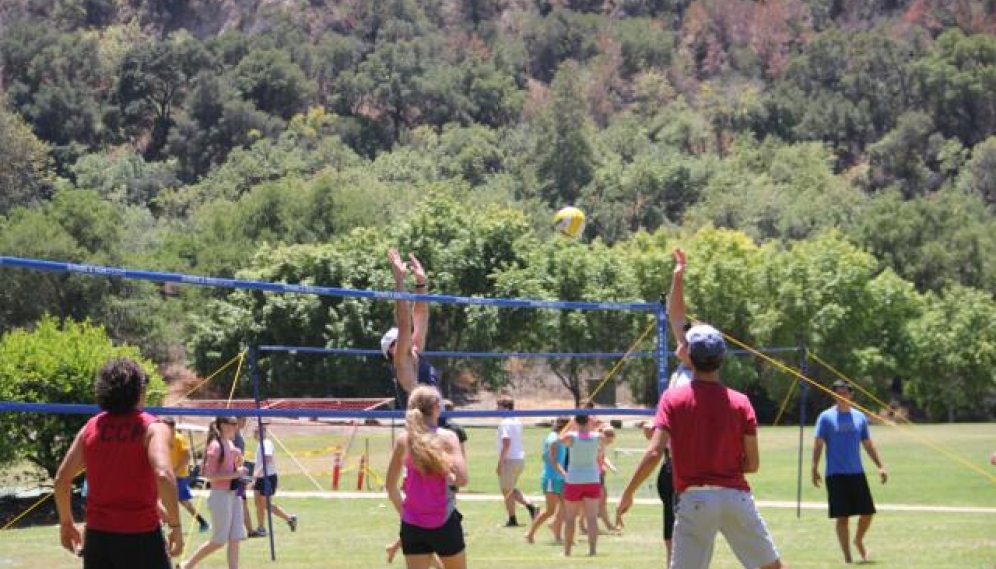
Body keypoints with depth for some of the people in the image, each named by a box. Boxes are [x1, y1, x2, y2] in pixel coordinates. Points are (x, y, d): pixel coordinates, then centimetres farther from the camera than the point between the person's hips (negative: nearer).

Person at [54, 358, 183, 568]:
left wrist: (66, 523, 18)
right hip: (140, 535, -4)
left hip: (97, 535, 4)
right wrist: (175, 526, -16)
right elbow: (163, 476, -23)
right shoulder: (153, 428, -7)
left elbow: (61, 478, 7)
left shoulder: (91, 427, 7)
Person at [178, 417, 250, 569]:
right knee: (219, 541, -3)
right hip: (220, 495, -8)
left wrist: (239, 457, 5)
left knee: (235, 539, 4)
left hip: (234, 494, 8)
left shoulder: (230, 444, 12)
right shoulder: (215, 446, -13)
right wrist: (235, 474, -21)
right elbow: (210, 474, -20)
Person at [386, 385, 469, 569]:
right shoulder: (447, 438, -8)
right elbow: (461, 479, -18)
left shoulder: (403, 440, 2)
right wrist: (447, 475, 3)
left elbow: (391, 485, 6)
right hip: (444, 522, -2)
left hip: (413, 524, 2)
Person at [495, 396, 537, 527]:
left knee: (507, 491, 3)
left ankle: (512, 520, 8)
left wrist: (500, 462, -19)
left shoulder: (505, 423, -15)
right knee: (511, 489, 20)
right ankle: (530, 506, 5)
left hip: (509, 460, -9)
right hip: (520, 458, 9)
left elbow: (506, 443, -22)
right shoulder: (517, 422, 12)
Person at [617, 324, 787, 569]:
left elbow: (654, 453, -10)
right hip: (735, 496, 1)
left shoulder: (673, 398, -1)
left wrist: (628, 493, -1)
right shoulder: (740, 402, 3)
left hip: (694, 499, -1)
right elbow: (752, 464, 2)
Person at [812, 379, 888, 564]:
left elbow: (868, 444, 16)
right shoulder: (826, 417, -1)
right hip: (836, 474, -4)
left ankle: (858, 540, 31)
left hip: (857, 473, 4)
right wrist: (815, 469, -14)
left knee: (867, 513, 3)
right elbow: (818, 444, -4)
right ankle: (847, 557, 5)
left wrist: (880, 466, 9)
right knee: (842, 517, -4)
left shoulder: (859, 417, 10)